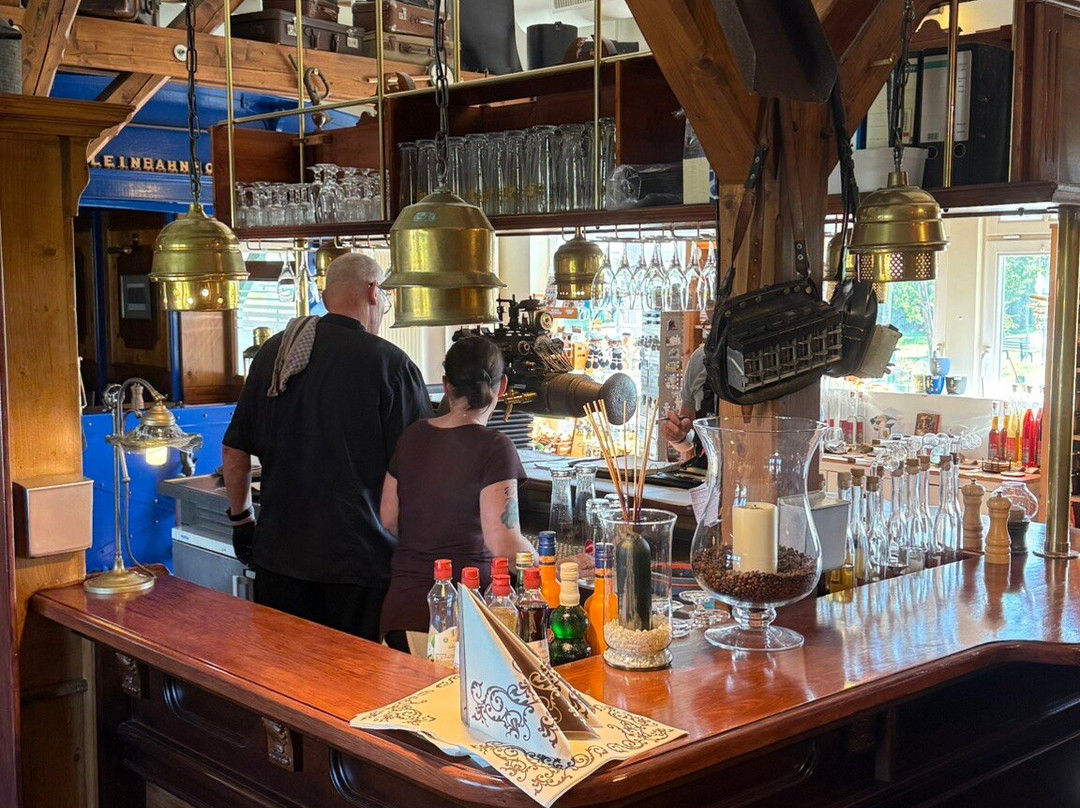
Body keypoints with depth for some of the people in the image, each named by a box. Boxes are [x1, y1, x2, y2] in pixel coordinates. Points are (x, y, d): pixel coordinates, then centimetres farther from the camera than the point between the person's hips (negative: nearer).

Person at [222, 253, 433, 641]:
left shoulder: (272, 353, 6)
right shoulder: (390, 363, -10)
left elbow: (234, 452, 12)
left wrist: (241, 518, 25)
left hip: (280, 553, 5)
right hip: (361, 558, -5)